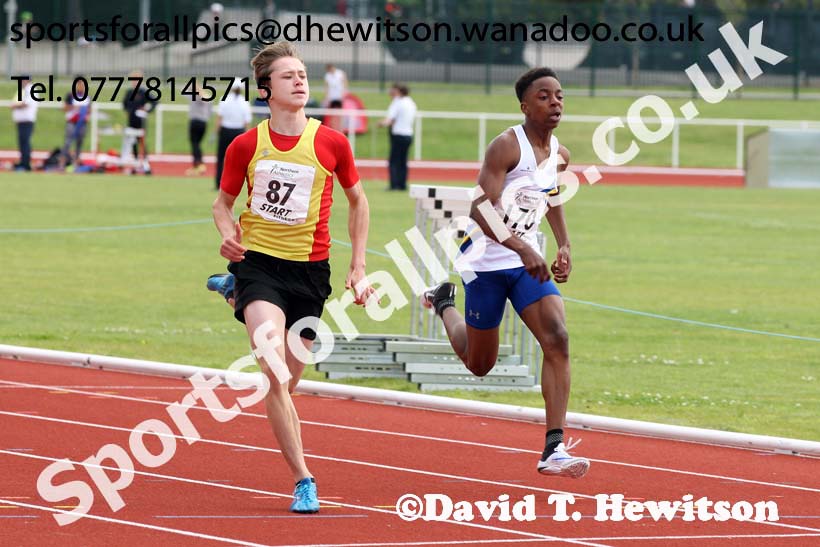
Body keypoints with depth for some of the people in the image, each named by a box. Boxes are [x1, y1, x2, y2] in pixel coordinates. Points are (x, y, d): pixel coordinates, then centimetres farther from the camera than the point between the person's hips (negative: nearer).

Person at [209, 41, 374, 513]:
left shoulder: (332, 143, -3)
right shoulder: (246, 146, -3)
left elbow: (358, 201, 12)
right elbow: (224, 202, 12)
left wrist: (359, 269, 9)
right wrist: (228, 232, -11)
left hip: (310, 268, 2)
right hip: (258, 260, -2)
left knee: (286, 382, 9)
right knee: (275, 373, -21)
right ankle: (303, 479, -14)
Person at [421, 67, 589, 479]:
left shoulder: (559, 156, 2)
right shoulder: (507, 147, -20)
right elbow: (481, 210, -29)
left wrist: (564, 247, 11)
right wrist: (522, 249, -39)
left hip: (529, 261, 5)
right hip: (486, 260, -5)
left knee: (557, 340, -17)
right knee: (479, 364, 11)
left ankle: (553, 451, -21)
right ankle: (444, 303, 45)